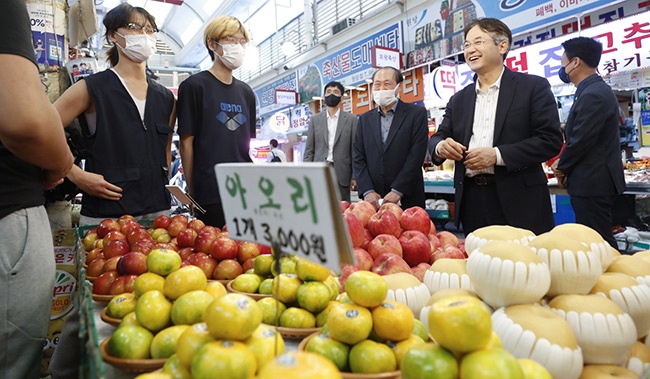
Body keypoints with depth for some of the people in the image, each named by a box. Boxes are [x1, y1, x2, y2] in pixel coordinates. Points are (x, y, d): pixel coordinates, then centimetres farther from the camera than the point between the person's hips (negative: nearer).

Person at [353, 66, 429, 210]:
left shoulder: (416, 113, 0)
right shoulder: (365, 119, 11)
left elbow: (416, 156, -8)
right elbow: (359, 158, 6)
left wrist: (397, 191, -14)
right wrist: (367, 191, -7)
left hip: (407, 199, -2)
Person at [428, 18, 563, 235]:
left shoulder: (533, 87, 1)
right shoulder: (459, 99, 15)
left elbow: (551, 140, -7)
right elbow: (438, 137, 12)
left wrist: (497, 155, -18)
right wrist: (441, 147, -13)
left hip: (519, 201, -3)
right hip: (472, 202, 4)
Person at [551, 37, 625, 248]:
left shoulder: (593, 95, -18)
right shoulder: (596, 90, 14)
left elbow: (580, 140, -21)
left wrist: (562, 167, -5)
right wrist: (565, 164, 8)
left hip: (592, 184, -10)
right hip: (594, 182, 10)